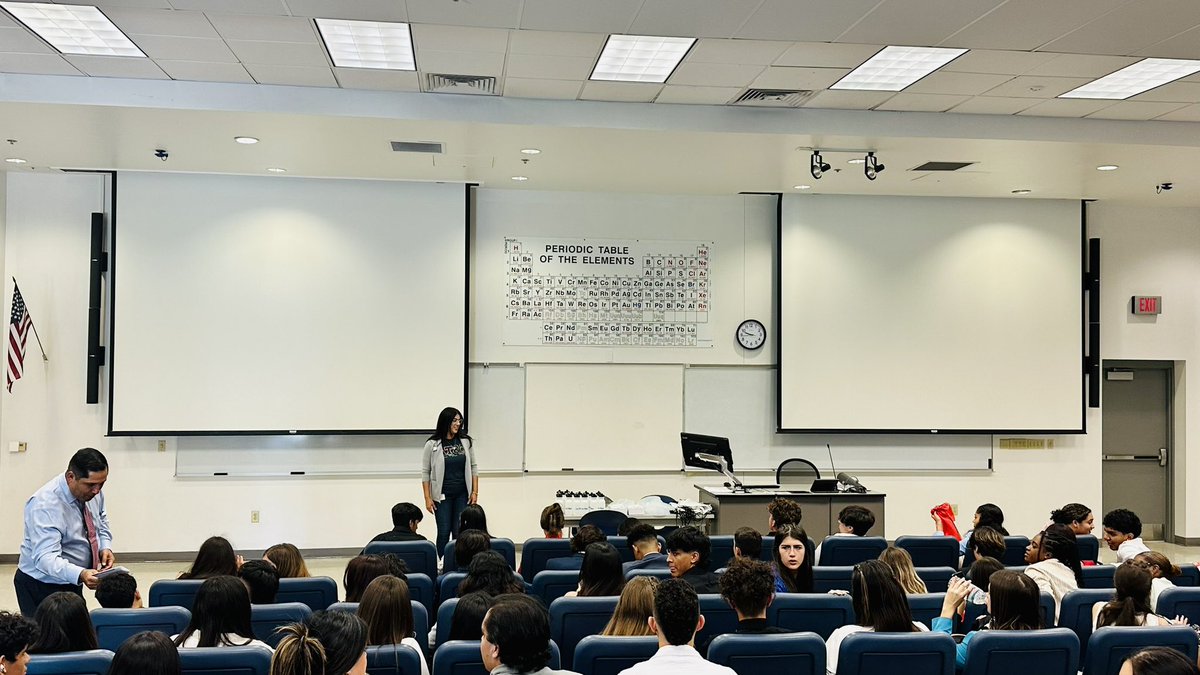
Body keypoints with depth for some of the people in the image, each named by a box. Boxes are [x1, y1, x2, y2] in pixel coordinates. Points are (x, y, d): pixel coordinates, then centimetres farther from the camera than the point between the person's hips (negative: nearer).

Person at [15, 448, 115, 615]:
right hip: (41, 587, -6)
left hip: (72, 583, 6)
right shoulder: (45, 505, -26)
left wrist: (105, 547, -8)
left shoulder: (93, 490, -6)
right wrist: (80, 575, -49)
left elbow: (101, 523, 12)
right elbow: (45, 558, -34)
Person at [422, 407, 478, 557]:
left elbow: (473, 467, 7)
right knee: (444, 533, 2)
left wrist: (475, 492, 2)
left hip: (463, 495, 2)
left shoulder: (466, 441, 1)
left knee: (460, 533, 3)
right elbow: (425, 472, -2)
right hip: (442, 495, -2)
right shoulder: (432, 444, -6)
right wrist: (427, 498, -5)